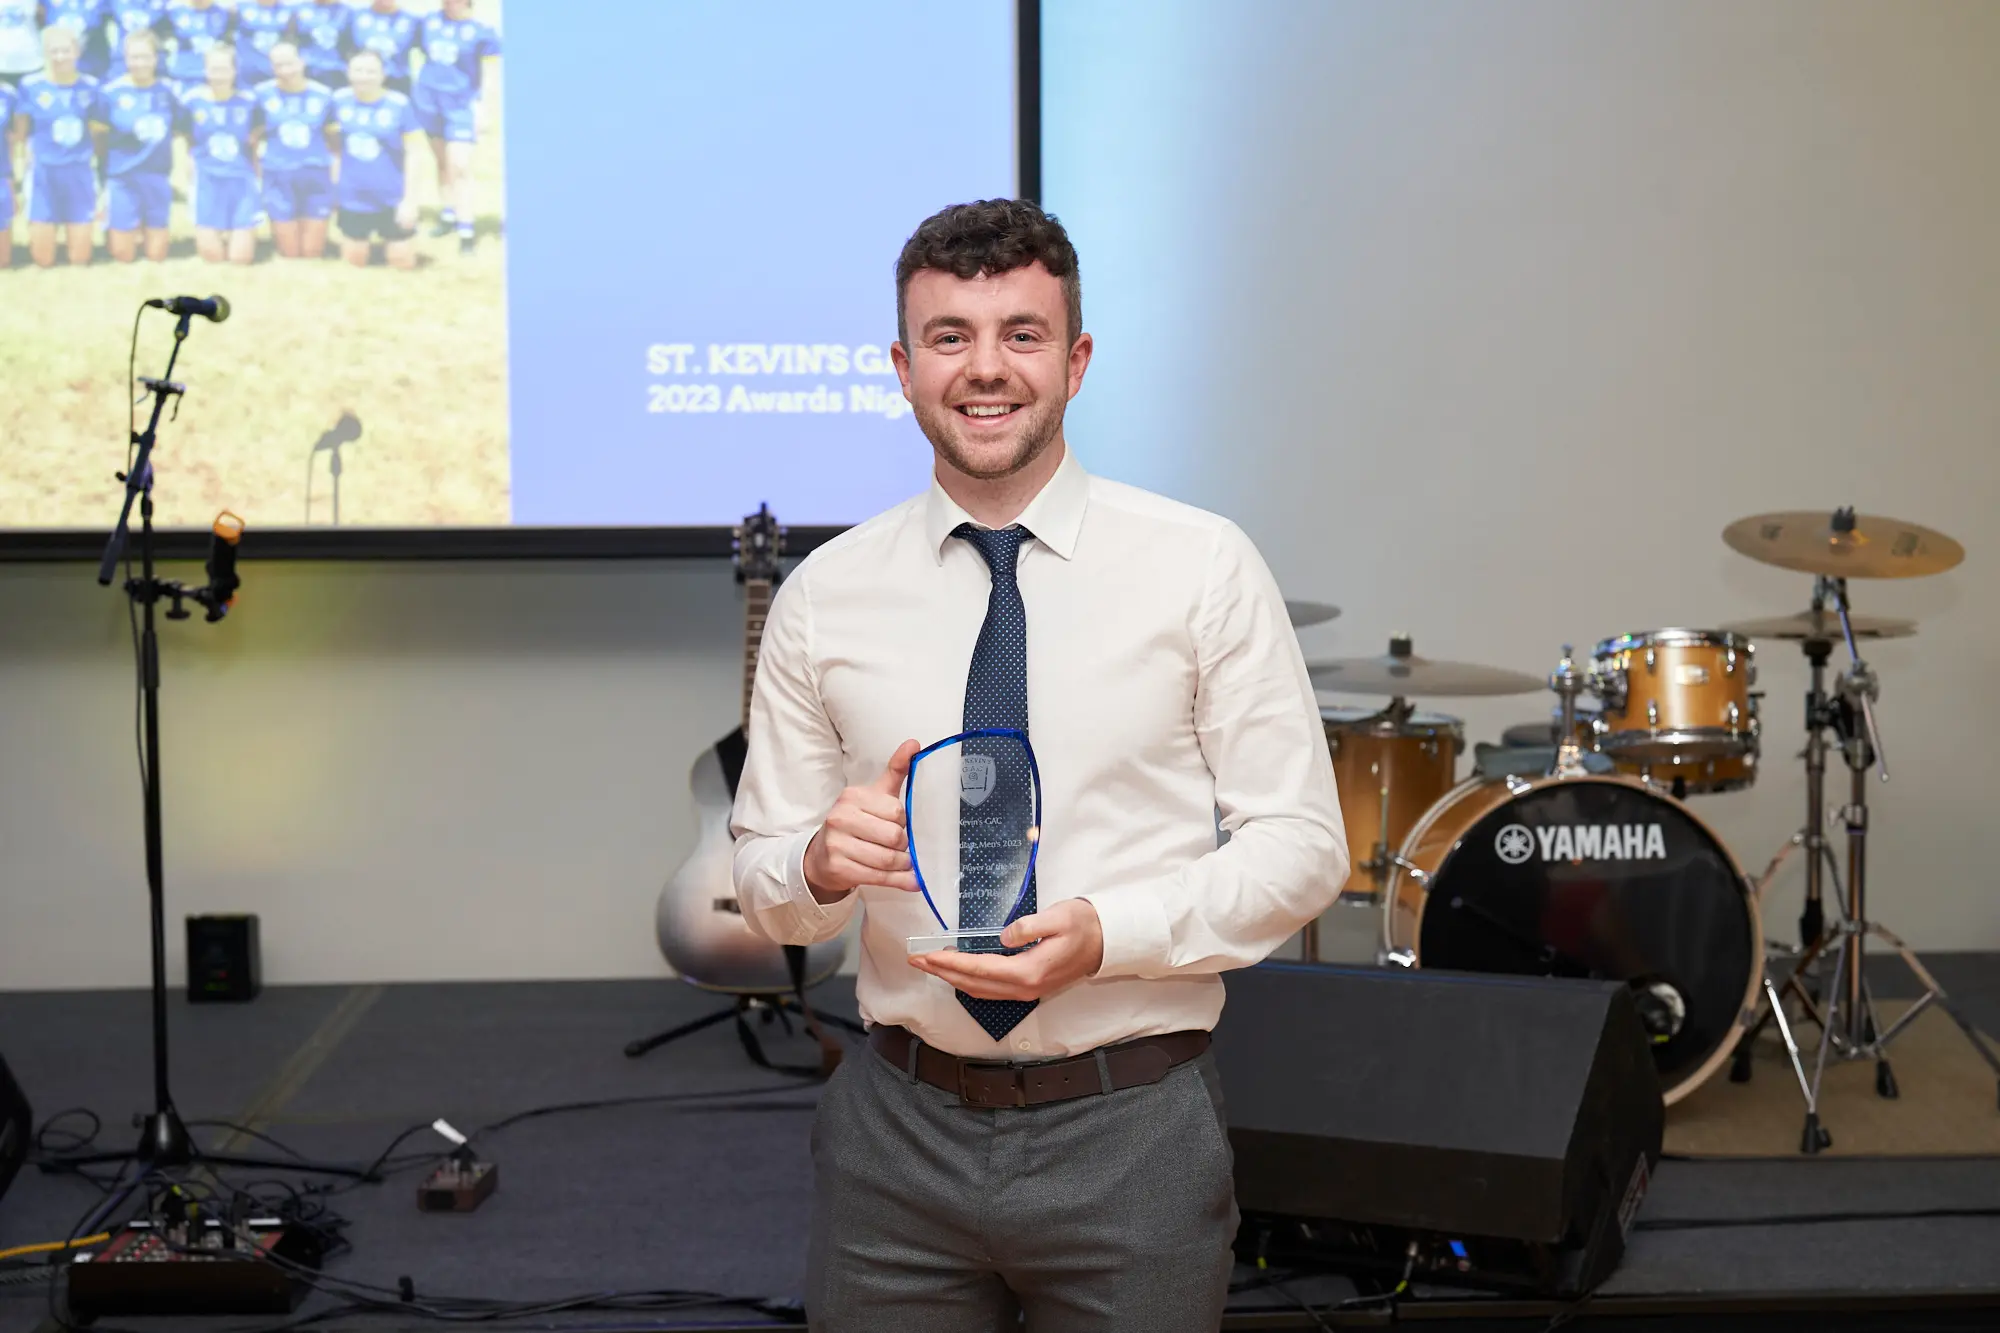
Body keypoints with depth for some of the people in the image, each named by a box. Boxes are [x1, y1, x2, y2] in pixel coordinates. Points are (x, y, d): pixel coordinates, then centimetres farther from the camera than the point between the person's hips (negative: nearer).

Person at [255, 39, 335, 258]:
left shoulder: (322, 95, 1)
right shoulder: (263, 94, -3)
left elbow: (334, 135, 11)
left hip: (316, 176, 1)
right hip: (279, 178, -1)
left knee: (312, 253, 0)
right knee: (289, 254, 2)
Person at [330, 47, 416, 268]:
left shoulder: (399, 104, -14)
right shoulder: (340, 100, -6)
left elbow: (412, 154, -10)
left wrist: (410, 198, -12)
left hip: (392, 198, -2)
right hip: (354, 197, 2)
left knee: (404, 263, 3)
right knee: (355, 262, 10)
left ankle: (391, 240, 35)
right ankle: (365, 243, 42)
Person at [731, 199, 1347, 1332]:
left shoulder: (1204, 569, -3)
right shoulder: (824, 598, 2)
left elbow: (1303, 846, -4)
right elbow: (762, 890, 7)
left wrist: (1107, 935, -19)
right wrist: (822, 862, -16)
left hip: (1132, 1134, -1)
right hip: (899, 1133, 2)